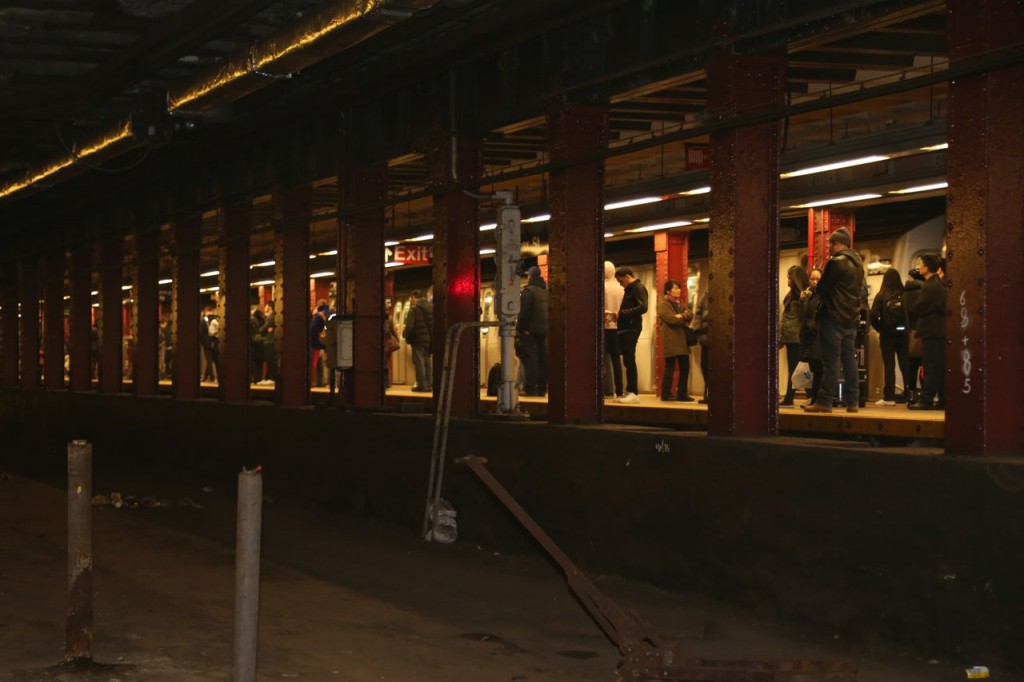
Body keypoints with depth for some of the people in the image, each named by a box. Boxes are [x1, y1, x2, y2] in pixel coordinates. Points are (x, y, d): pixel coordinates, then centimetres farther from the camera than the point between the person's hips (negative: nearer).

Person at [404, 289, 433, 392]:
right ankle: (429, 385, 14)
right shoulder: (431, 307, 10)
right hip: (429, 340, 7)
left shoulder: (414, 309, -11)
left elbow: (409, 326, -16)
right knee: (427, 362, 14)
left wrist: (405, 334, 1)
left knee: (419, 362, -2)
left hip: (418, 339, -7)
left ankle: (422, 385, -3)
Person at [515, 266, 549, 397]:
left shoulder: (528, 291, -11)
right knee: (543, 360, 8)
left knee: (530, 360, -6)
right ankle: (542, 388, 9)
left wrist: (520, 330, -11)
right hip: (544, 331, 7)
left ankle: (531, 388, -9)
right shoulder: (546, 291, 12)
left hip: (530, 332, -7)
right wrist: (547, 328, 17)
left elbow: (524, 313, -16)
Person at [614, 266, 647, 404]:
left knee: (629, 360, -11)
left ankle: (633, 393, -11)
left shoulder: (639, 288, -8)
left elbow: (643, 308, -19)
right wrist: (620, 316, 8)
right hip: (625, 328, 10)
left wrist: (622, 314, -18)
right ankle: (630, 391, 10)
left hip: (632, 329, -10)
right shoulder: (629, 289, 22)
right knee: (628, 361, 8)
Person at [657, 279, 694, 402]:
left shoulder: (680, 302, 21)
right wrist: (684, 321, -3)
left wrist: (681, 316, -11)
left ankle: (682, 393, 14)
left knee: (685, 366, 7)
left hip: (682, 339, 8)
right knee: (670, 367, -5)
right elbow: (671, 319, -18)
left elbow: (690, 314, 8)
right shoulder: (663, 304, -6)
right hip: (671, 339, -8)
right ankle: (666, 394, 1)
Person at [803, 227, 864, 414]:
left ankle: (824, 401, -7)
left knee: (831, 361, -7)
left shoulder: (836, 262, -13)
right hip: (852, 318, 8)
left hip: (833, 318, -8)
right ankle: (852, 401, 7)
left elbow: (822, 289, -10)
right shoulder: (858, 263, 13)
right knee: (849, 360, 8)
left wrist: (818, 290, 10)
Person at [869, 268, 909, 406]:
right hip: (903, 334, 1)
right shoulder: (904, 295, -4)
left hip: (887, 335, -1)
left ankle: (889, 397, 1)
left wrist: (880, 328, 2)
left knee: (889, 366, 3)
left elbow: (873, 316, -12)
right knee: (905, 366, 9)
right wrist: (908, 328, 8)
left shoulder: (881, 296, -6)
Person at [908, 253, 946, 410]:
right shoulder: (938, 283, 16)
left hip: (932, 333, -10)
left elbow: (917, 308, -15)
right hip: (939, 331, 10)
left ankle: (926, 400, -9)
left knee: (931, 368, -9)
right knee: (940, 368, 10)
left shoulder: (931, 287, -15)